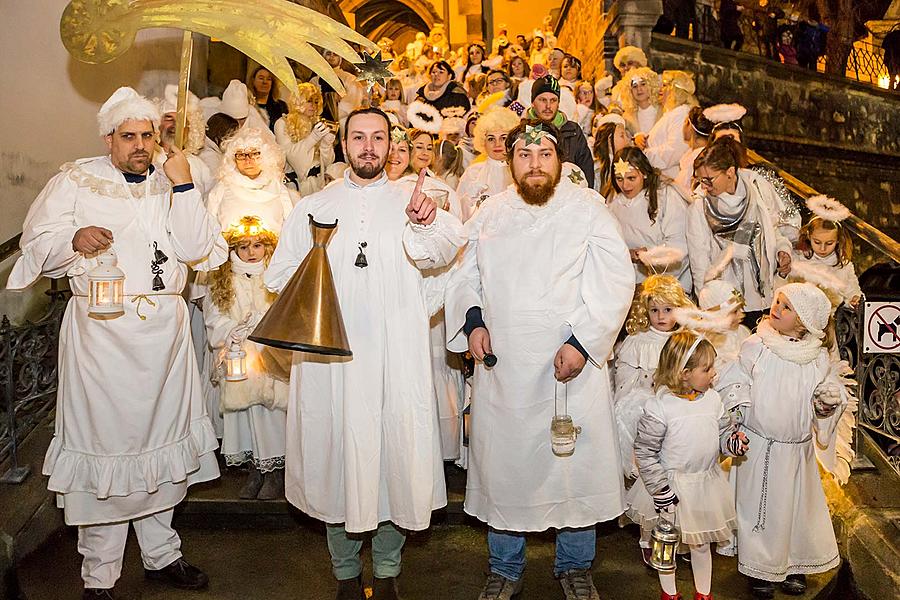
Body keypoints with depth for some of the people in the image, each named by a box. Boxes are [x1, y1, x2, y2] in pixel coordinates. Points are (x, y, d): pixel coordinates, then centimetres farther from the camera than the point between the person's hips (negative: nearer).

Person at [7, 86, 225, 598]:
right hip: (101, 329, -2)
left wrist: (182, 184, -7)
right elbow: (37, 242, 1)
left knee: (162, 437, 10)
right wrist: (76, 239, -19)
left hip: (164, 327, 3)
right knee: (104, 440, -1)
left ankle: (161, 553, 26)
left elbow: (194, 248, -2)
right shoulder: (75, 181, 6)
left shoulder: (171, 185, 11)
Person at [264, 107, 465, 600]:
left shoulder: (412, 201, 6)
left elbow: (441, 253, -14)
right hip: (332, 357, 1)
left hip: (397, 357, -1)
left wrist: (426, 224, -35)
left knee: (395, 457, 3)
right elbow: (279, 277, 14)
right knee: (337, 461, 7)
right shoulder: (313, 208, 13)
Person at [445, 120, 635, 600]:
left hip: (571, 364, -2)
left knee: (576, 467, 7)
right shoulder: (490, 212, 10)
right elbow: (466, 275, 17)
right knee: (502, 465, 11)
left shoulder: (587, 207, -1)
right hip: (501, 366, 3)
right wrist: (472, 320, -1)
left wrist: (582, 342, -16)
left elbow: (616, 281, -7)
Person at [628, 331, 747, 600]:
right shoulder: (659, 407, -22)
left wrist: (732, 441, -13)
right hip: (671, 486, -4)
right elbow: (644, 452, -16)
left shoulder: (712, 398, -5)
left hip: (706, 483, 4)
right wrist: (660, 488, -17)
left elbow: (722, 430, 10)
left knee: (701, 542, 20)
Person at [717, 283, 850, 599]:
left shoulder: (818, 358, -3)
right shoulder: (755, 347, -9)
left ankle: (795, 565, 37)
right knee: (759, 506, 9)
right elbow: (734, 384, -6)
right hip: (758, 445, -2)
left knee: (798, 505, 15)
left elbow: (833, 391, 8)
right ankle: (761, 568, 27)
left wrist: (830, 399, -15)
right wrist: (735, 416, -17)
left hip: (798, 449, 2)